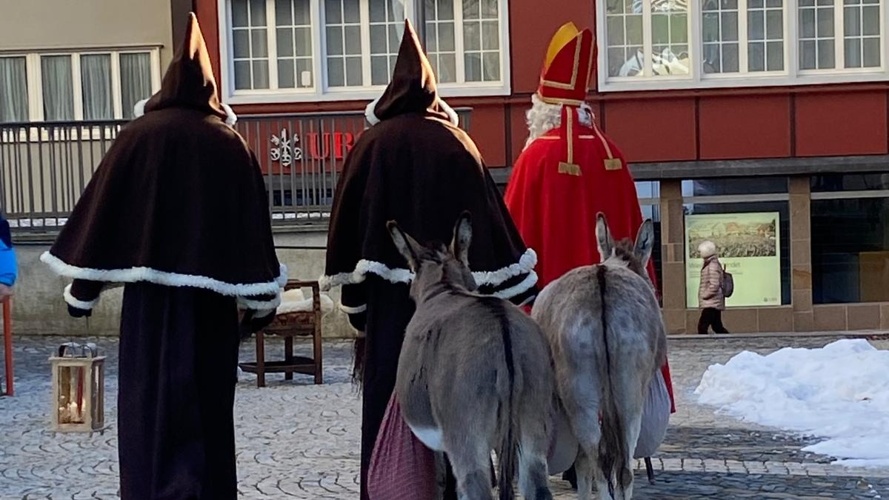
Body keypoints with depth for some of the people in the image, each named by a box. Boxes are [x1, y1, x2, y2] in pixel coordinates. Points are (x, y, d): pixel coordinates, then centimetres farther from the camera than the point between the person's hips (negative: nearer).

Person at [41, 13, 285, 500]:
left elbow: (103, 211, -1)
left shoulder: (141, 135, -3)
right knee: (208, 404, 10)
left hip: (151, 294, -1)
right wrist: (263, 300, 9)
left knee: (152, 404, 3)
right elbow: (253, 223, 1)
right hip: (212, 297, 2)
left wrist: (82, 288, 8)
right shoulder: (230, 143, 1)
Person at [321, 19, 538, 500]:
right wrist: (514, 294, 6)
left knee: (390, 409, 3)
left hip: (389, 301, -1)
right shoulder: (458, 143, 1)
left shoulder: (372, 144, -1)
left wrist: (356, 302, 6)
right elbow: (491, 218, 0)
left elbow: (349, 227, -2)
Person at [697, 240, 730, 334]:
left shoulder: (713, 266, -16)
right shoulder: (709, 264, 15)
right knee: (717, 327, 14)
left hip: (711, 303, -11)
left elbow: (714, 285, -23)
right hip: (714, 303, 11)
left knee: (702, 326, -13)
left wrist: (704, 295, -13)